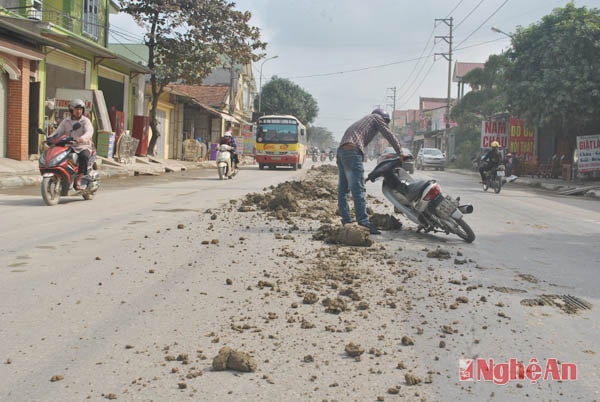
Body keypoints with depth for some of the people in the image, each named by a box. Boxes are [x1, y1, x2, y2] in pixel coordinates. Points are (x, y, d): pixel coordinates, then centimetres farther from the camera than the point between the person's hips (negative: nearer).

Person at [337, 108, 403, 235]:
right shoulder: (376, 117, 15)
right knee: (358, 189, -13)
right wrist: (400, 153, 11)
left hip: (341, 149, 9)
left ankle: (346, 221, 10)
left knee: (343, 189, 9)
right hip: (352, 150, -9)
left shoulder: (365, 120, 37)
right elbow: (389, 135, 7)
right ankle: (363, 222, -17)